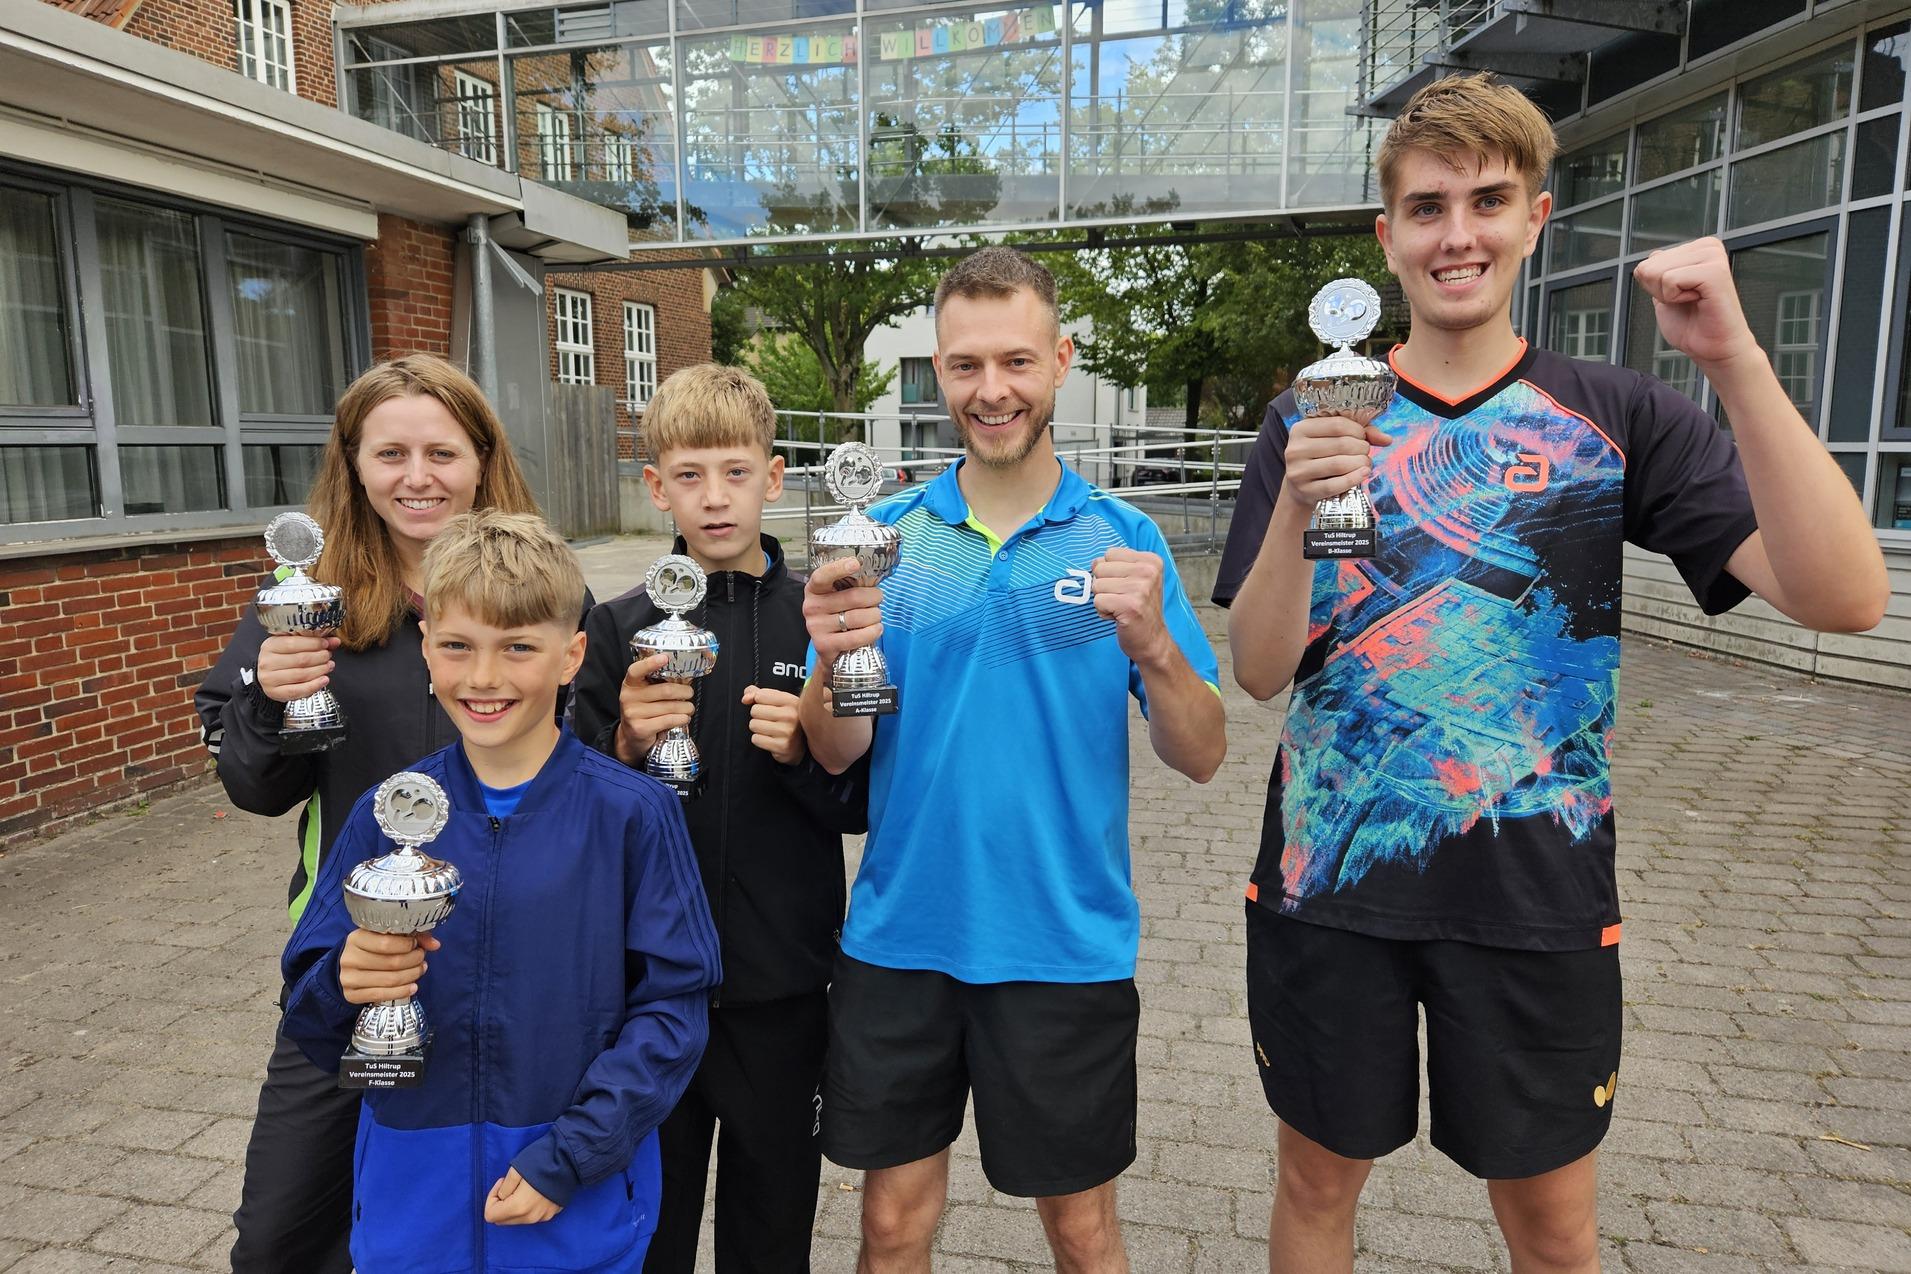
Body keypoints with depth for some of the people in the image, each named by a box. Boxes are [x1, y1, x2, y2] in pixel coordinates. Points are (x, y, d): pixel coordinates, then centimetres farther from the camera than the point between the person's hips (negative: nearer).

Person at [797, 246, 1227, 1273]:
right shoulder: (888, 534, -1)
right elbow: (837, 755, -3)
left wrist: (1152, 646, -25)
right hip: (899, 934, 1)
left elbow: (1200, 758, -6)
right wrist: (833, 667, -24)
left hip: (1067, 944, -1)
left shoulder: (1123, 539, -4)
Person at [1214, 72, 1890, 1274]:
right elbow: (1261, 670, -8)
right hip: (1329, 880, 1)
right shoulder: (1313, 421, -1)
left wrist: (1736, 358, -23)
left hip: (1537, 896, 0)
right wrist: (1293, 510, -25)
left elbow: (1844, 597, -14)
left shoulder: (1616, 417, -2)